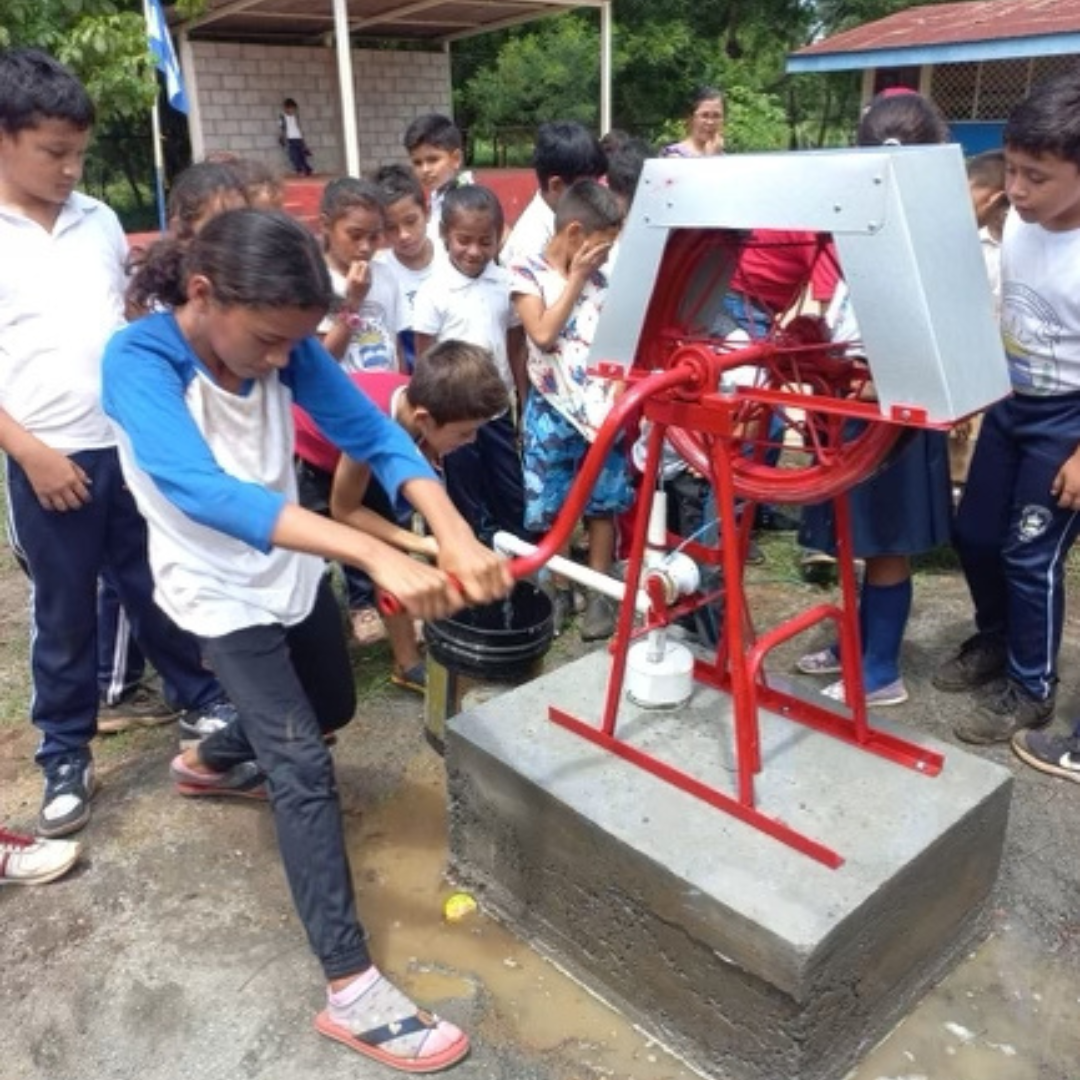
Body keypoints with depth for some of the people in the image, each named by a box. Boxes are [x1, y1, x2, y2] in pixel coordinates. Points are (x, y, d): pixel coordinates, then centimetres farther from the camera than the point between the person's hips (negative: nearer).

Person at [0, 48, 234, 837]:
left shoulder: (100, 220, 6)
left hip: (134, 443, 3)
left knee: (161, 587, 16)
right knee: (64, 616, 10)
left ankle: (204, 699, 35)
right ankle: (66, 756, 27)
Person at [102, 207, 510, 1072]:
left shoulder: (282, 343, -13)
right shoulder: (138, 360, -28)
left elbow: (374, 434, -21)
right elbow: (206, 492, -43)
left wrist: (455, 534, -39)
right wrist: (375, 555, -54)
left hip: (293, 567, 7)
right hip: (221, 590, -6)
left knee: (331, 710, 24)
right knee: (303, 768, -12)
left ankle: (212, 763, 54)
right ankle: (350, 986, -2)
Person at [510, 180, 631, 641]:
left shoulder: (598, 276, 7)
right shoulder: (528, 274, -6)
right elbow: (543, 335, -20)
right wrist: (575, 279, -13)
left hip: (603, 408, 4)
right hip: (554, 413, -3)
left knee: (603, 502, 8)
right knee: (551, 507, 5)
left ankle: (599, 593, 20)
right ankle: (559, 591, 22)